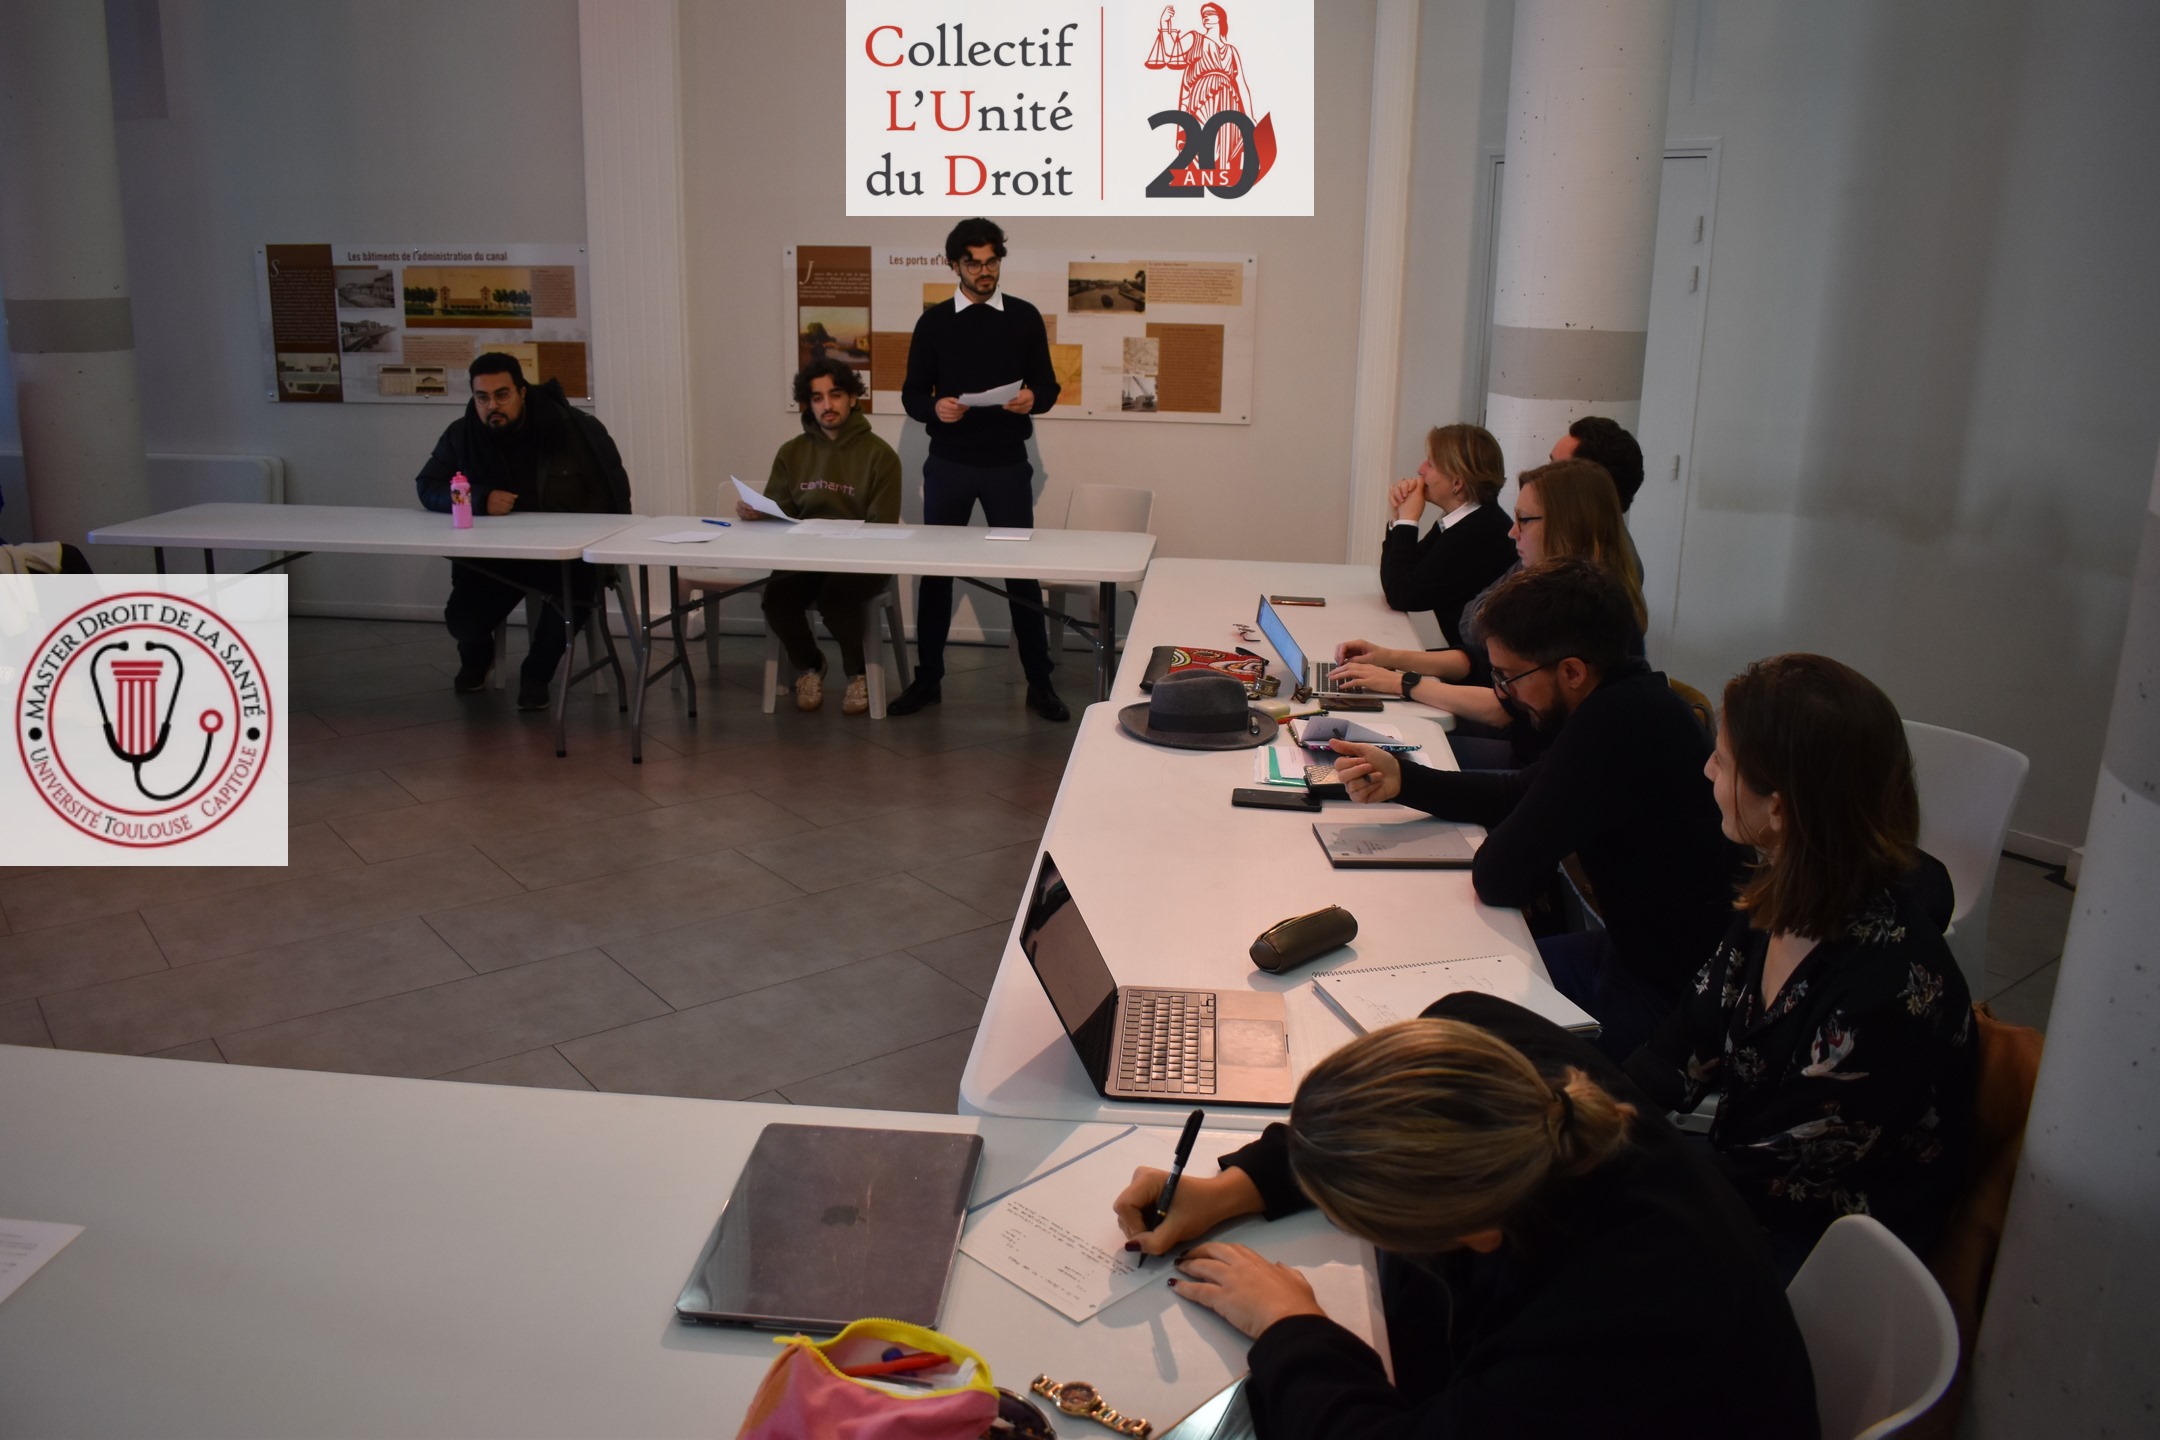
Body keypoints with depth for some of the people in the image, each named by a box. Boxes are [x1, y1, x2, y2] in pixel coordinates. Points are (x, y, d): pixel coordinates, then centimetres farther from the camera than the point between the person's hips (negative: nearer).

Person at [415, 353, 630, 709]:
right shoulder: (462, 434, -2)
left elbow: (615, 493, -2)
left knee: (577, 586, -36)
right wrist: (480, 499, -21)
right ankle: (476, 656, 23)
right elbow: (428, 486, 0)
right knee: (461, 618, -22)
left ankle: (537, 672, -4)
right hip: (491, 555, 2)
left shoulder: (576, 428, -10)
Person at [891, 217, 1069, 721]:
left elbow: (1048, 386, 5)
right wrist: (934, 408, -17)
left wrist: (1032, 399, -18)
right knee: (935, 570, 6)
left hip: (1007, 465, -1)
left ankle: (1039, 683, 10)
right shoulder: (934, 321, 5)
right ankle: (928, 677, 19)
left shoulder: (1025, 317, 4)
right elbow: (912, 393, 5)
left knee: (1022, 571, 1)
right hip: (948, 464, 1)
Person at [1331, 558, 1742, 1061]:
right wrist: (1401, 779, 6)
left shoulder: (1619, 722, -30)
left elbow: (1500, 878, -27)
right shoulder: (1628, 701, 1)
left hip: (1665, 1001, -9)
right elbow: (1524, 792, 16)